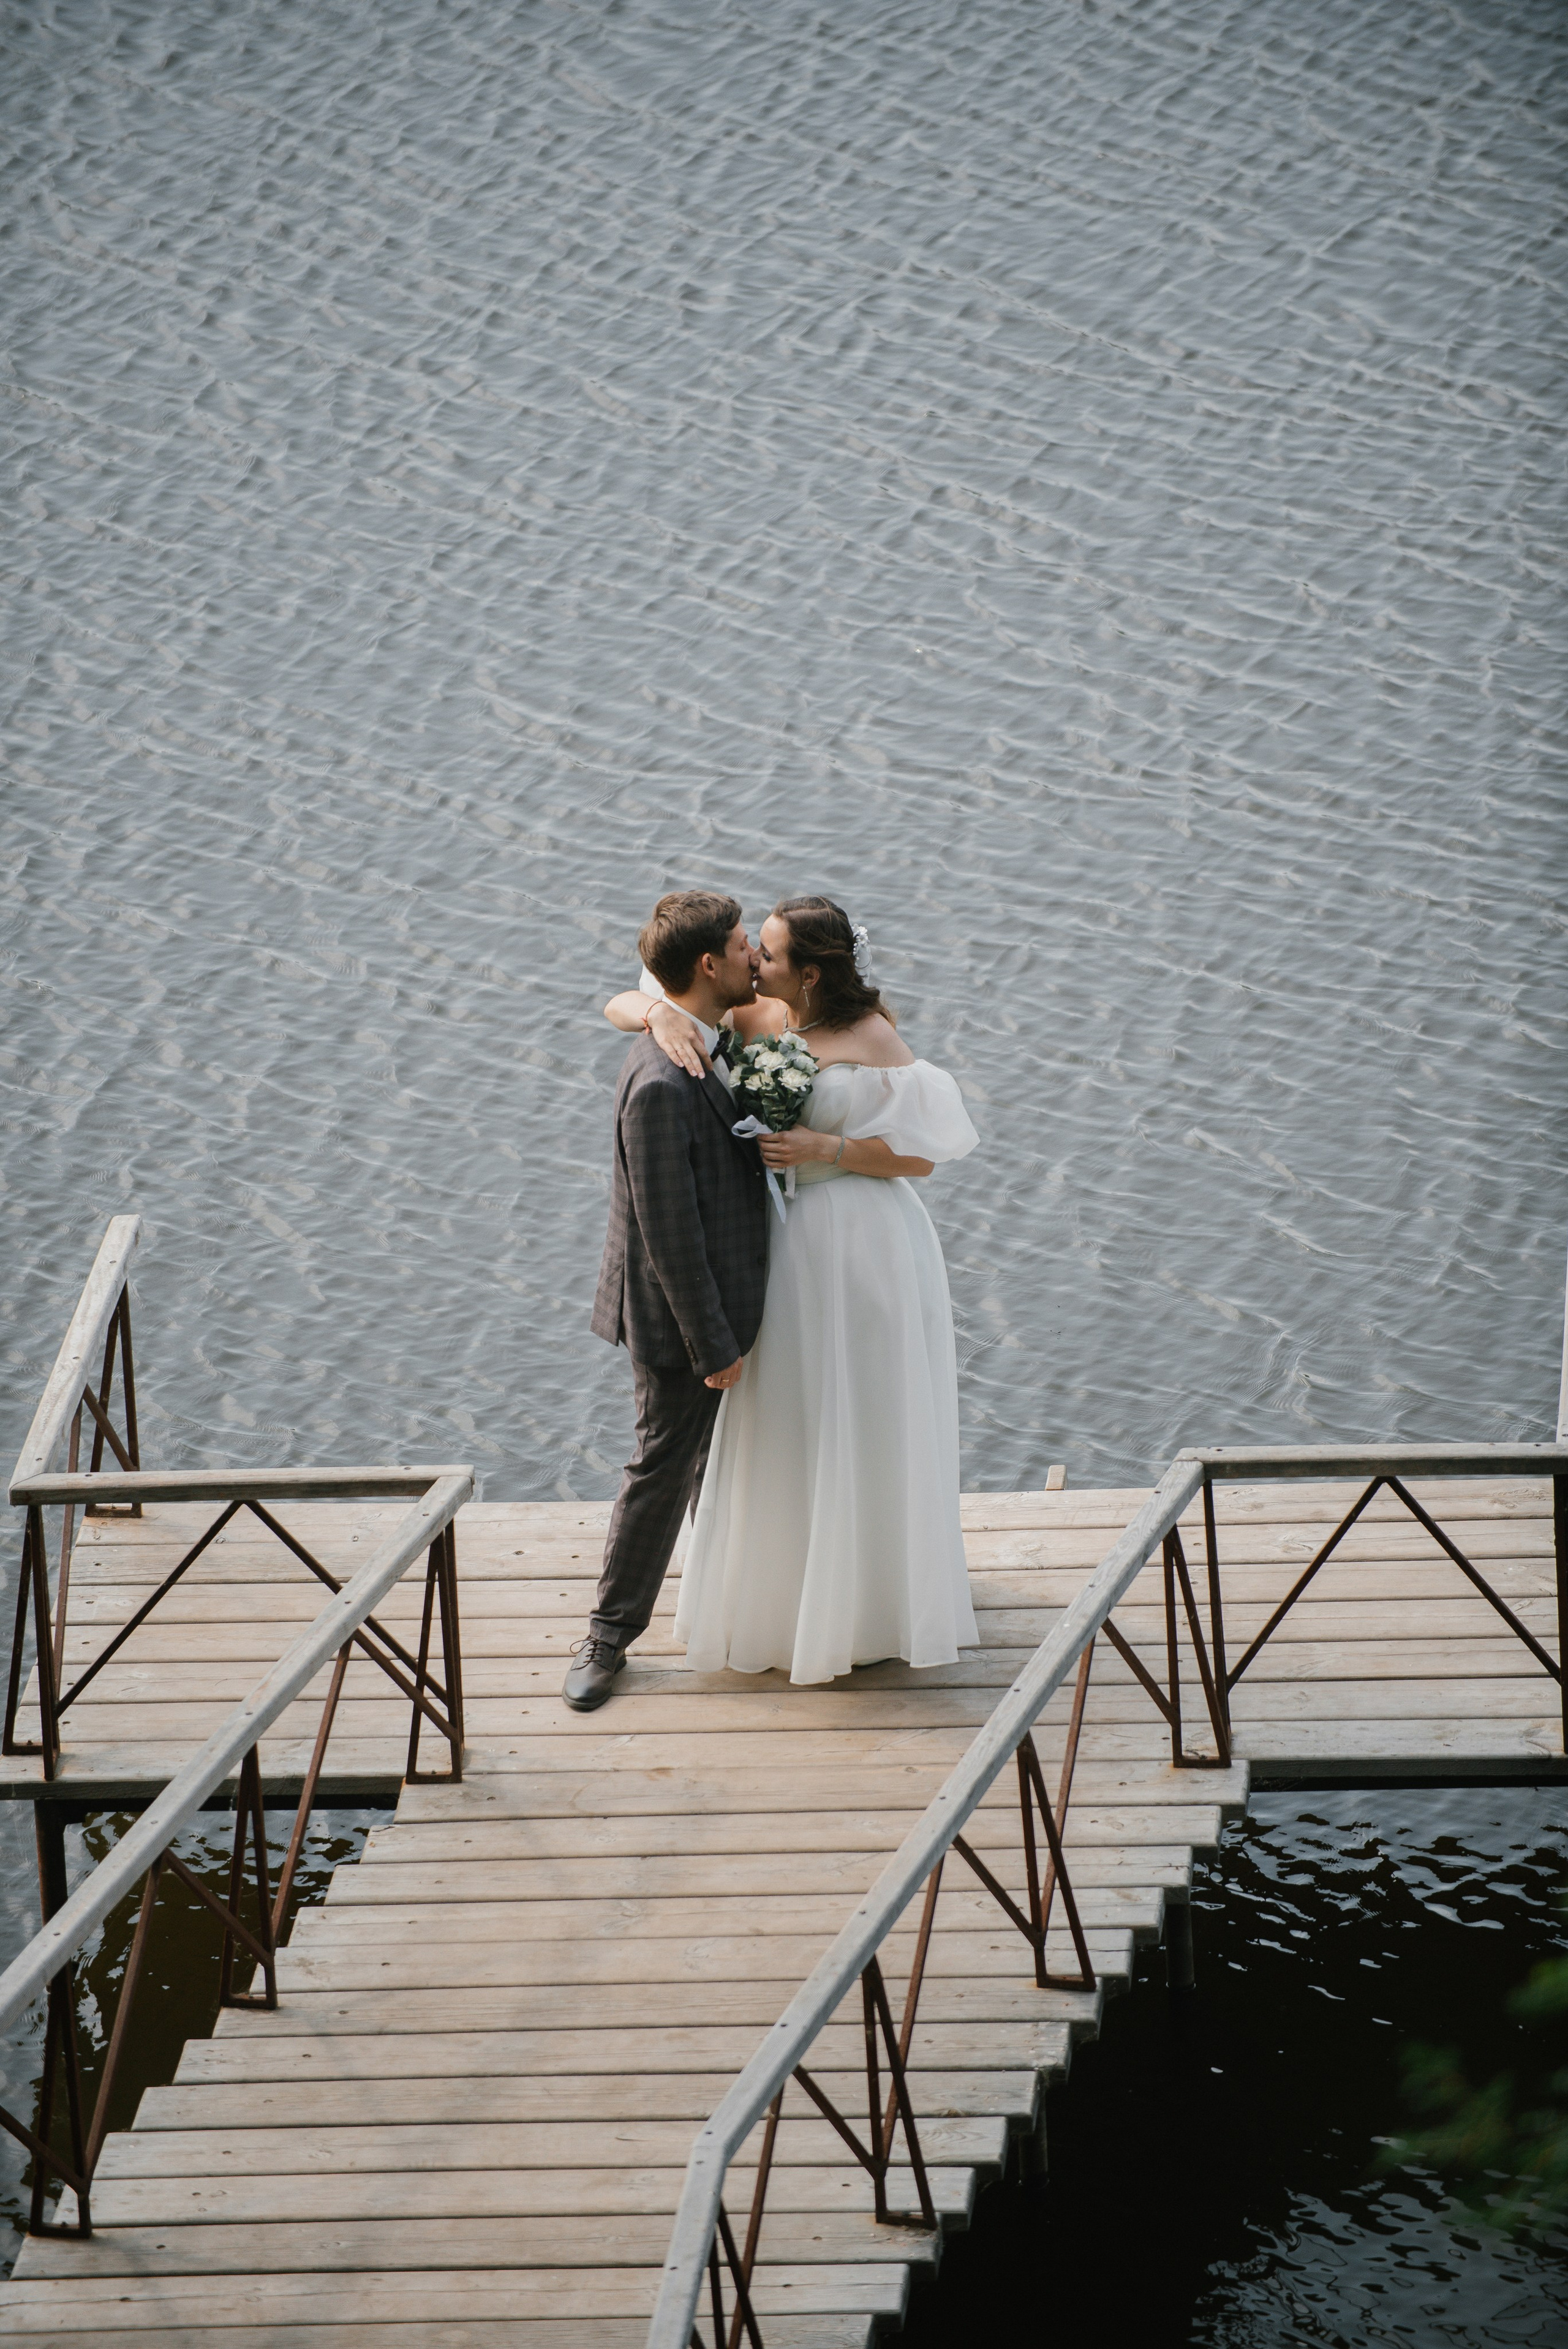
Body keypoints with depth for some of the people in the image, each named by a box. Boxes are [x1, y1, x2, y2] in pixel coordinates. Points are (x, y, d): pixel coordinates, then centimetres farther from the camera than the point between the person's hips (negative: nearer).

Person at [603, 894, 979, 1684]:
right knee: (787, 1427, 13)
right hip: (786, 1246, 5)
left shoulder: (870, 1039, -15)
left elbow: (920, 1152, -12)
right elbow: (618, 1004, 0)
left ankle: (870, 1605, 23)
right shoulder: (751, 1021, -2)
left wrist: (825, 1150, -23)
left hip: (863, 1253, -5)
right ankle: (790, 1600, 27)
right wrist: (661, 1016, -23)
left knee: (863, 1429, 7)